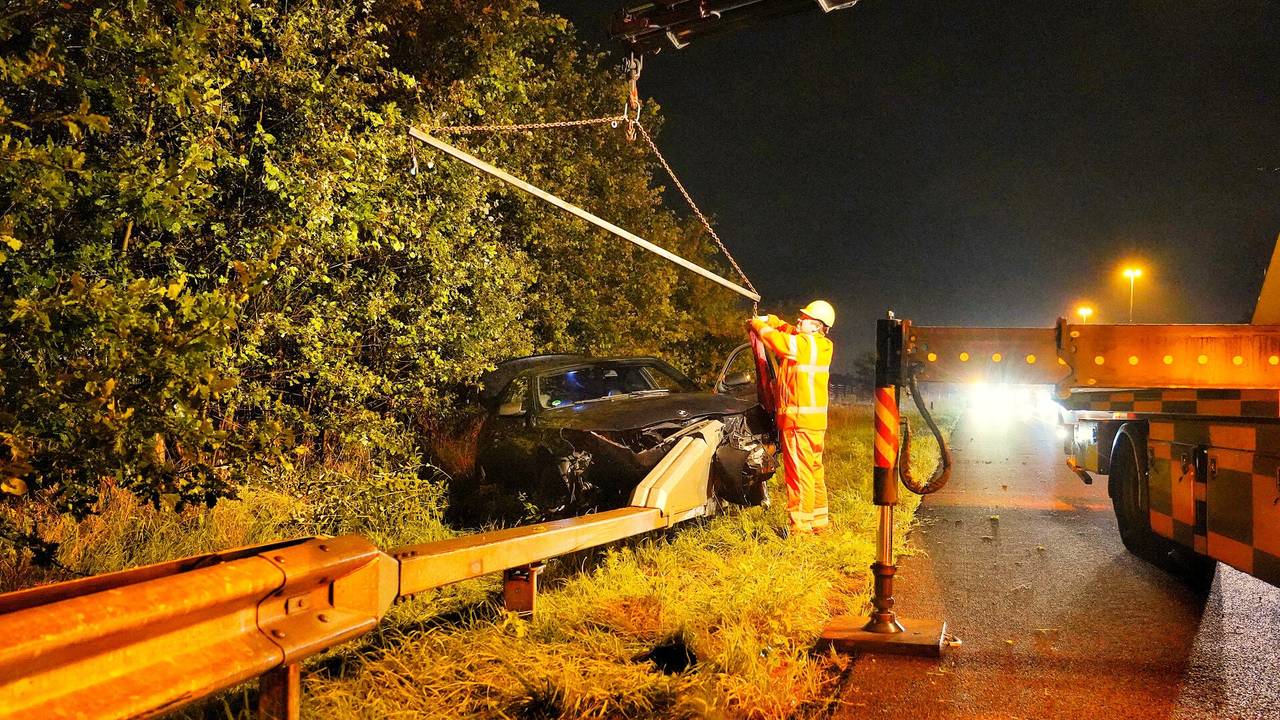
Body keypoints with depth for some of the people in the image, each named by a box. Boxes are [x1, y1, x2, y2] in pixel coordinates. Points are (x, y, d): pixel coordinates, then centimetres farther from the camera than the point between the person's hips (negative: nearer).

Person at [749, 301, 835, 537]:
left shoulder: (805, 343, -15)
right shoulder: (818, 345, 12)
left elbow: (775, 339, -14)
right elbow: (790, 332, 25)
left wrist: (758, 324, 4)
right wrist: (771, 321, 13)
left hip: (799, 419, -10)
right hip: (815, 419, 10)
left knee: (799, 472, -6)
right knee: (814, 471, 17)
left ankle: (800, 525, -4)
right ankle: (819, 520, 26)